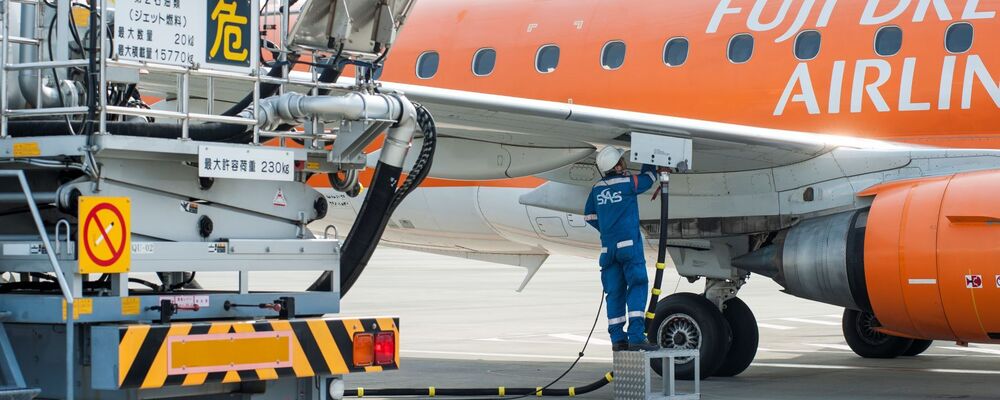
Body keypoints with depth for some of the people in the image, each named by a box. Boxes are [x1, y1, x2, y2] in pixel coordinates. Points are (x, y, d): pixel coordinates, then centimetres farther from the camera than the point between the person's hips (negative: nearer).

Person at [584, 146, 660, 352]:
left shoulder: (597, 188, 10)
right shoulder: (629, 183, -6)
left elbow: (590, 216, 19)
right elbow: (649, 178, 14)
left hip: (608, 246, 6)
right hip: (629, 243, -6)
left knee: (614, 292, 8)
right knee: (637, 287, -7)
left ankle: (617, 338, 8)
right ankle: (636, 336, -17)